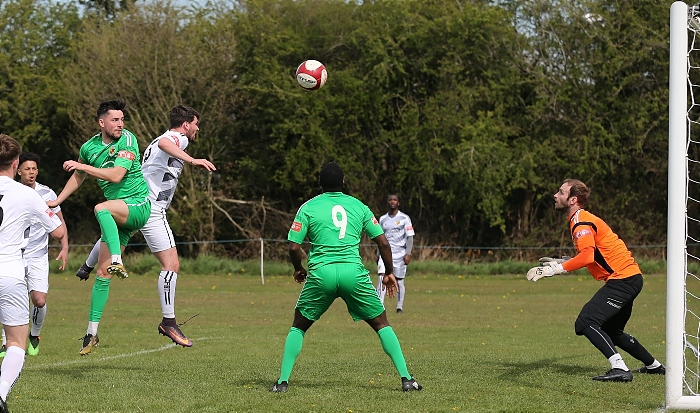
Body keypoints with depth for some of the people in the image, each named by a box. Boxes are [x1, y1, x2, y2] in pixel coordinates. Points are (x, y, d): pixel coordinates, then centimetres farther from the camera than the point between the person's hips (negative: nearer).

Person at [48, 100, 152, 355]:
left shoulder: (127, 140, -10)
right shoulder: (89, 147, 8)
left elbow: (116, 175, -22)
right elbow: (78, 177, 27)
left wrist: (83, 166, -19)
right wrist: (57, 201, 28)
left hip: (137, 206, -6)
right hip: (117, 215, 6)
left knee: (101, 209, -38)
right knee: (102, 273, 1)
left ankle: (118, 262, -49)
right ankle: (92, 332, 5)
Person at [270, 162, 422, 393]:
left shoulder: (308, 208, 7)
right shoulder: (358, 206, 12)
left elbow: (293, 247, 2)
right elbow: (383, 242, 11)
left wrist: (298, 269, 21)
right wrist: (389, 273, 23)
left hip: (321, 273, -1)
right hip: (353, 272, 1)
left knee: (299, 326, 17)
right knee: (381, 324, 13)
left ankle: (283, 381, 7)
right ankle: (406, 378, 4)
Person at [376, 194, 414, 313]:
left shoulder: (404, 218, 1)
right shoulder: (382, 219, 12)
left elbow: (410, 237, 0)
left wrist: (408, 254, -10)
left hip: (400, 254, -2)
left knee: (399, 281, 2)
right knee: (381, 276, -17)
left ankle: (399, 307, 15)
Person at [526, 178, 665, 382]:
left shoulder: (581, 222, -13)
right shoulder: (581, 220, 19)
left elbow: (587, 256, -29)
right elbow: (591, 258, 24)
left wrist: (555, 269, -28)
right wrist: (560, 263, 16)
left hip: (622, 279, -11)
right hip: (630, 277, 11)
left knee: (585, 323, -17)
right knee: (612, 332, 24)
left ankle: (620, 369, -24)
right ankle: (654, 366, 34)